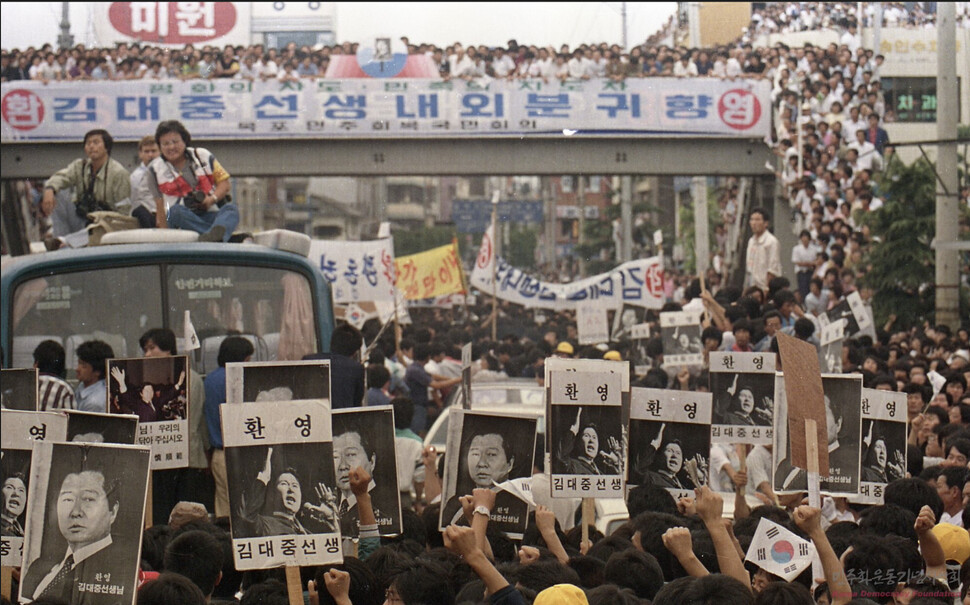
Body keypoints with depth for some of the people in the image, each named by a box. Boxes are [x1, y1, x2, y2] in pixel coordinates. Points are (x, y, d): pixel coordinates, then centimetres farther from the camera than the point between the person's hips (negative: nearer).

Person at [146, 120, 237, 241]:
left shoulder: (203, 156, 13)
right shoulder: (155, 169, 10)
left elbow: (224, 183, 12)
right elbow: (160, 205, 9)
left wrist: (212, 199, -10)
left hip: (211, 215, 2)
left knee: (231, 208, -28)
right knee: (176, 211, -35)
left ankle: (215, 235, -63)